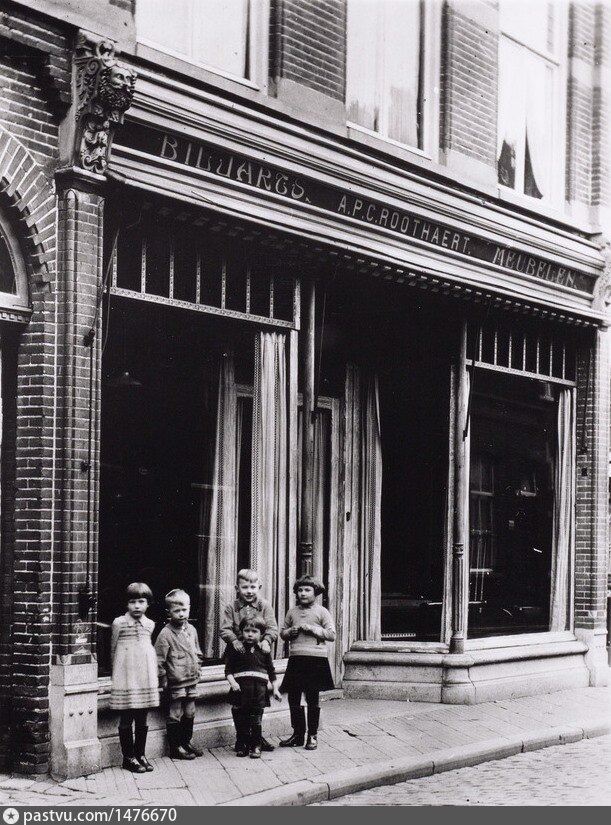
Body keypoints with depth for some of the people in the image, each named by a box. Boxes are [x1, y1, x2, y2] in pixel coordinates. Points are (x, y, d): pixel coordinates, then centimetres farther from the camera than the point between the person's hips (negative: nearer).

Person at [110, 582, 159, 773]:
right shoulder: (119, 623, -6)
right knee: (126, 720, 2)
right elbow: (113, 649, 4)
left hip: (146, 678, 4)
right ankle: (129, 757, 10)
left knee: (142, 719, 10)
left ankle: (140, 754, 21)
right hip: (126, 678, -4)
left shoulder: (150, 625, 6)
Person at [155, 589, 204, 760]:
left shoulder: (191, 630, 7)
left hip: (191, 682, 7)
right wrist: (164, 680, -12)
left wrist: (197, 669, 11)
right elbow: (159, 660, -14)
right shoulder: (166, 634, -15)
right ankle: (175, 747, 11)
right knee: (175, 716, 2)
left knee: (189, 714, 16)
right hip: (175, 684, -6)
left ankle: (186, 741, 29)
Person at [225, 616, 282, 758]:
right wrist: (232, 682, -15)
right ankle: (241, 745, 15)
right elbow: (228, 669, 1)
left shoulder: (264, 651, 9)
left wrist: (275, 689, 10)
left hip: (259, 688, 1)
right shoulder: (236, 649, 4)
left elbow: (271, 672, 14)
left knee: (256, 719, 1)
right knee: (241, 720, 4)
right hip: (241, 687, 0)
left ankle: (256, 746, 9)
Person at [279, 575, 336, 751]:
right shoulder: (292, 612, 13)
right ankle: (298, 734, 17)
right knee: (293, 698, 5)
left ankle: (312, 736, 13)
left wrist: (312, 628, -13)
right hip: (295, 658, 4)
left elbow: (331, 635, -4)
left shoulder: (321, 612, 1)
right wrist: (290, 632, -1)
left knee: (312, 699, 3)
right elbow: (282, 632, 21)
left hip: (315, 659, -4)